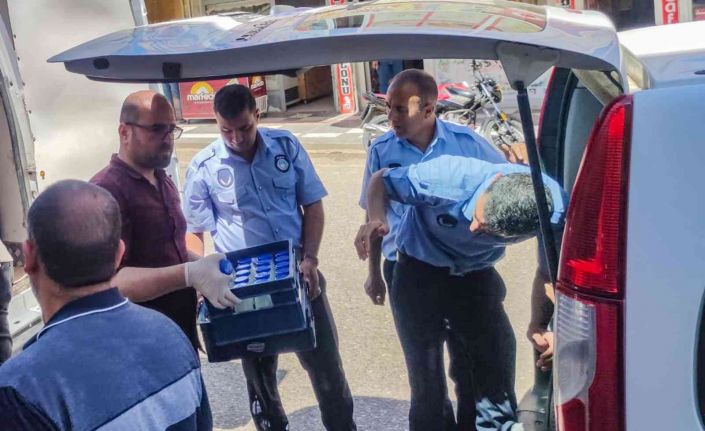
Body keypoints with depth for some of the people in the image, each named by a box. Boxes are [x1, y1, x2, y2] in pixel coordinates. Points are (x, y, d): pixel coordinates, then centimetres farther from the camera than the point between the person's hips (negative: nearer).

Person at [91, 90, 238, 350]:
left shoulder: (164, 183, 10)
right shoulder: (107, 191, -20)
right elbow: (111, 280, -29)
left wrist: (204, 265, 3)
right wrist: (190, 275, -37)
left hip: (183, 330, 8)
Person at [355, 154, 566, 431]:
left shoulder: (554, 205, -27)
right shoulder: (448, 178, -34)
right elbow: (381, 180, -16)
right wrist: (377, 219, -37)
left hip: (477, 276, 2)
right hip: (420, 272, -2)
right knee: (427, 383, 0)